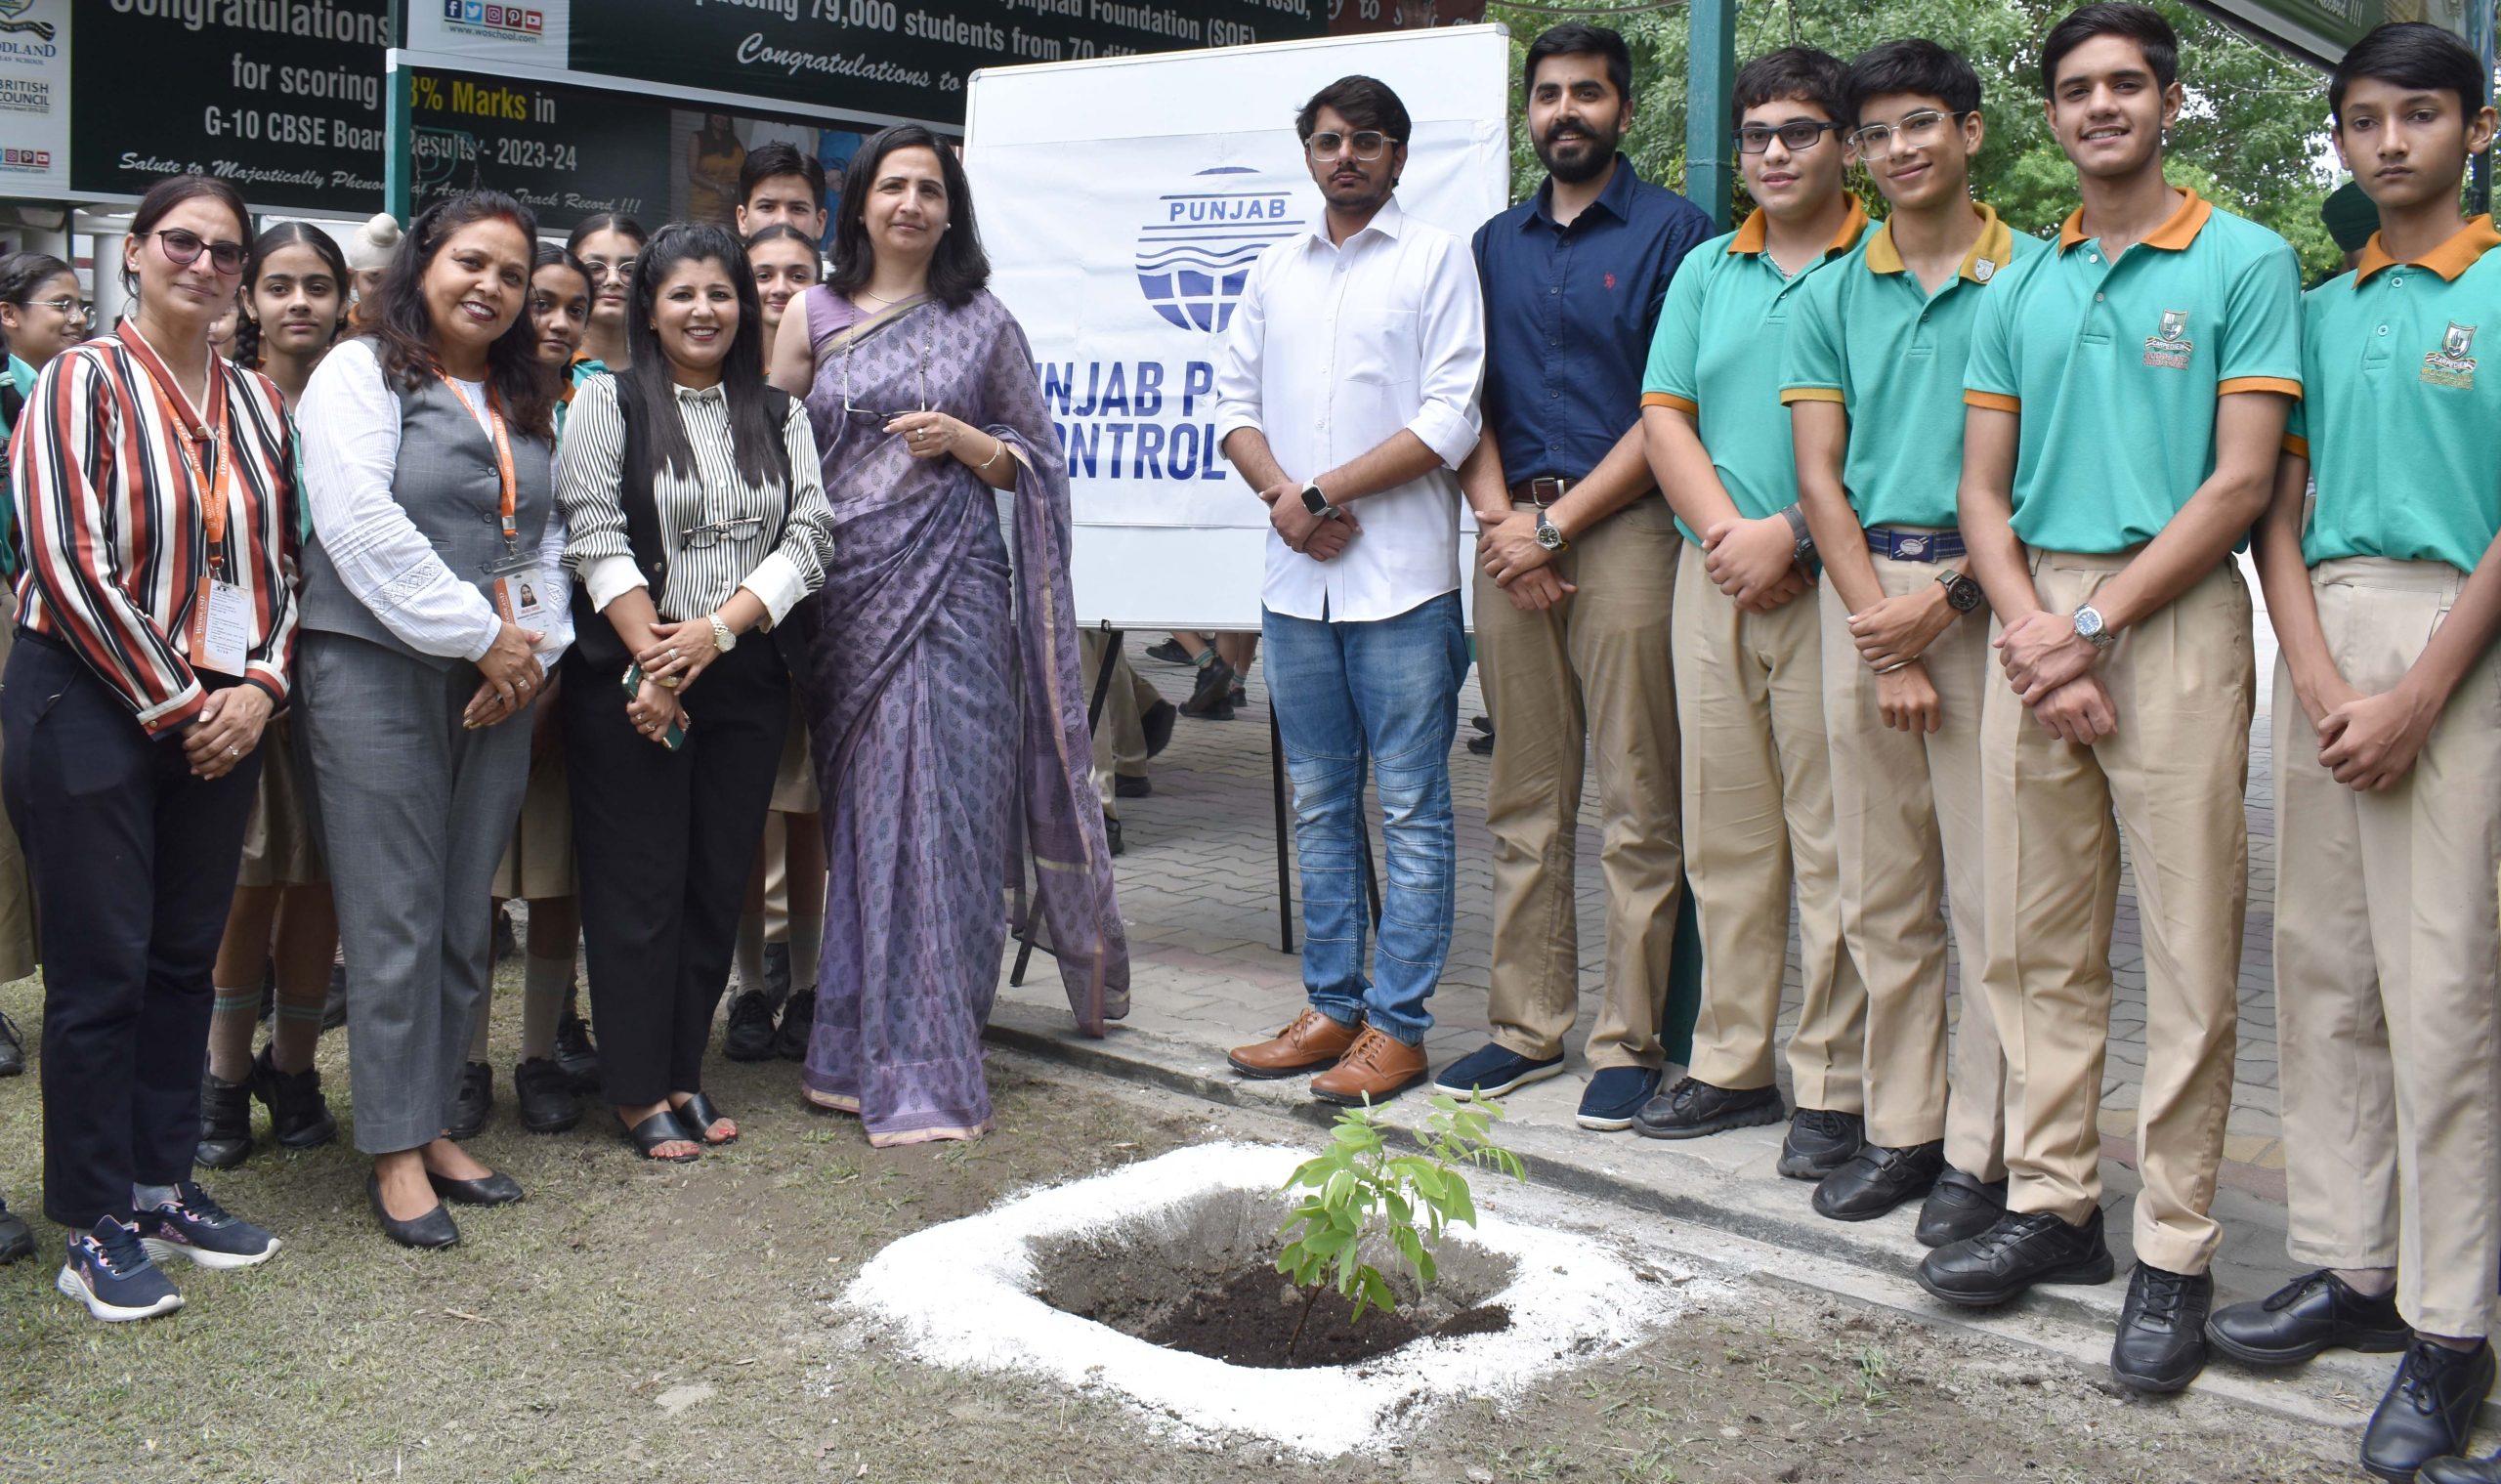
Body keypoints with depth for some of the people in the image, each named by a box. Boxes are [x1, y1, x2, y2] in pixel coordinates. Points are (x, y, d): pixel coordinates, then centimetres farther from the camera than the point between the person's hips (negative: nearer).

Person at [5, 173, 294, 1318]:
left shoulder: (255, 400, 11)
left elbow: (280, 559, 11)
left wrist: (261, 684, -4)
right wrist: (171, 703, -13)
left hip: (221, 716, 5)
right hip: (92, 705, -5)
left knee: (186, 957, 11)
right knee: (101, 968, 0)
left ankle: (163, 1188, 23)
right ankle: (96, 1227, 11)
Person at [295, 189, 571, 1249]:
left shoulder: (526, 403, 19)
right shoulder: (360, 373, -1)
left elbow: (546, 539, 19)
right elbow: (362, 523, -13)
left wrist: (532, 646, 1)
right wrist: (479, 636, -14)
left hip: (496, 685, 6)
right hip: (376, 674, -6)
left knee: (466, 921, 9)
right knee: (395, 923, -3)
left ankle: (433, 1126, 20)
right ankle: (394, 1154, 6)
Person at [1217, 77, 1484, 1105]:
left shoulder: (1436, 258, 0)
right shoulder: (1275, 270, 17)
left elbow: (1451, 416, -9)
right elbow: (1234, 400, 14)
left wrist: (1322, 492, -11)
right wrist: (1282, 497, -5)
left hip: (1402, 581, -5)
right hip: (1296, 580, 6)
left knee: (1411, 809, -1)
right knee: (1318, 805, 11)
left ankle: (1396, 1026, 6)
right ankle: (1332, 1008, 20)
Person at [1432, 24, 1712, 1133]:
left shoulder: (1671, 230, 2)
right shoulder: (1496, 242, 18)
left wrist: (1556, 523, -10)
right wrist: (1498, 516, -3)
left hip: (1623, 529, -5)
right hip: (1512, 533, 5)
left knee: (1636, 810, -3)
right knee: (1523, 803, 8)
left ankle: (1628, 1043, 5)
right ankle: (1528, 1025, 17)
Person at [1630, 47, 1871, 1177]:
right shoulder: (1707, 269, 16)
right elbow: (1664, 417, 9)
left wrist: (1789, 535, -15)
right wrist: (1726, 531, -6)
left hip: (1829, 583, -5)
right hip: (1713, 579, 5)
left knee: (1831, 841, -3)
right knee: (1724, 837, 10)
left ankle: (1832, 1087, 5)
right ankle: (1731, 1064, 20)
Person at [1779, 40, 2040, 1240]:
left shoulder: (2037, 279, 1)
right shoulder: (1831, 298, 11)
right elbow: (1819, 477, 5)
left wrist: (1942, 601, -12)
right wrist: (1883, 636, -4)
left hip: (1984, 593, -3)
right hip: (1863, 593, 3)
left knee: (1989, 886, -2)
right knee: (1881, 890, 8)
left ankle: (1981, 1150, 7)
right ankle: (1899, 1128, 19)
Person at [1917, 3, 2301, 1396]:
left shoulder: (2246, 262, 1)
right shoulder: (2020, 287, 15)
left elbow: (2240, 481, -6)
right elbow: (1984, 487, 11)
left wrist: (2092, 625, -12)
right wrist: (2030, 629, -5)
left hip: (2174, 621, -4)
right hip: (2039, 627, 5)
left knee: (2191, 956, -1)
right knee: (2039, 942, 9)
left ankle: (2174, 1252, 7)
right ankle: (2053, 1202, 21)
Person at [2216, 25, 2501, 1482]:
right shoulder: (2320, 308, 15)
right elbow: (2281, 506, 11)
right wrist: (2315, 673, -4)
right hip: (2325, 639, 5)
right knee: (2324, 971, 8)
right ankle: (2350, 1266, 19)